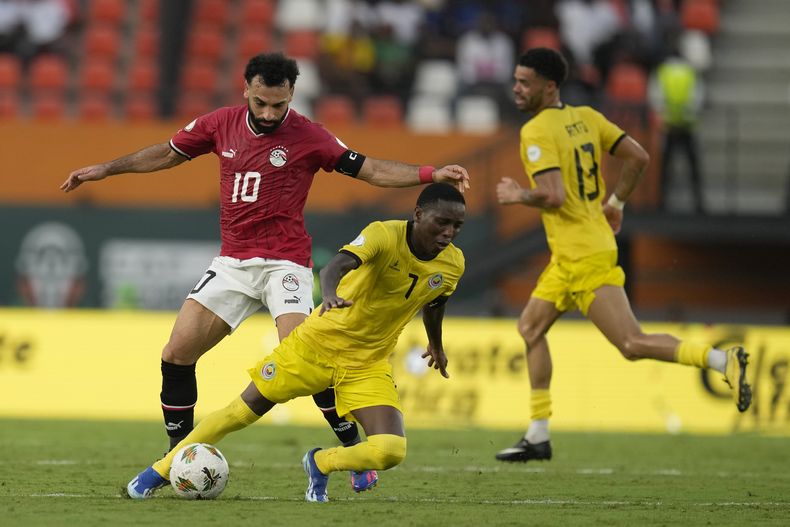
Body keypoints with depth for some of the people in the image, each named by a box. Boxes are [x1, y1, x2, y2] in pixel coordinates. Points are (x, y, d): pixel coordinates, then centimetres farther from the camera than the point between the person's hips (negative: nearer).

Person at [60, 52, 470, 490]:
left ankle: (354, 447, -10)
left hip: (284, 262, -4)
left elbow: (370, 170, -4)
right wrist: (106, 169, 20)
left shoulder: (307, 136, -7)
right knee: (176, 354, -4)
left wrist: (429, 174, -15)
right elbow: (168, 153, 19)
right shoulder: (221, 124, 3)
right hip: (232, 261, 5)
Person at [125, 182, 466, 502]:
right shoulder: (385, 235, -23)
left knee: (390, 452, -18)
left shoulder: (452, 264, -6)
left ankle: (319, 465, 13)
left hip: (368, 364, 4)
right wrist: (329, 293, -63)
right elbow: (338, 265, -42)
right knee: (243, 411, 1)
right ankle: (158, 473, 19)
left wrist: (436, 346, 34)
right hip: (317, 343, -3)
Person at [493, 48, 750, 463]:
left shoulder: (536, 132, -16)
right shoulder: (586, 117, 9)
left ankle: (724, 361, -12)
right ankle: (538, 437, 16)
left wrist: (518, 195, -7)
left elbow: (553, 196, -26)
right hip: (568, 257, 10)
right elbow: (638, 157, 10)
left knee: (633, 345, -10)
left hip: (583, 256, -10)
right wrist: (614, 204, 19)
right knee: (530, 327, 15)